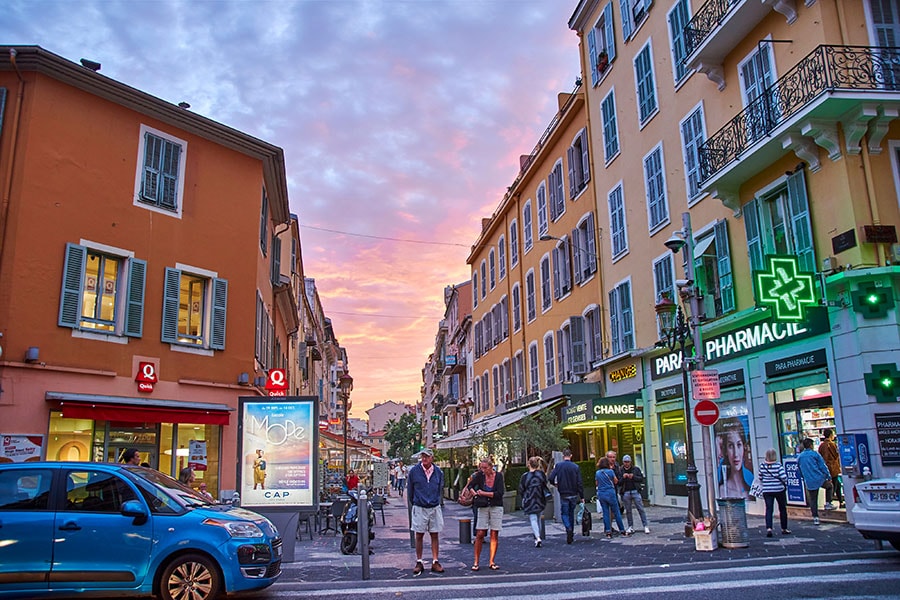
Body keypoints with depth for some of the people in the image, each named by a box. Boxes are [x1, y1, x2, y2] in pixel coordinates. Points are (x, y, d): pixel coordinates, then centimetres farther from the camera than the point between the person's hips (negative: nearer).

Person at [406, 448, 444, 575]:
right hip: (419, 508, -2)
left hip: (435, 508, 2)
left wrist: (437, 502, 13)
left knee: (435, 535, 6)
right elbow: (409, 490, 5)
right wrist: (412, 505, 9)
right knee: (419, 536, 4)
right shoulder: (414, 471, -5)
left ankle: (435, 562, 14)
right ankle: (419, 563, 12)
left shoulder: (438, 472, 2)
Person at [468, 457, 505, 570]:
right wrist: (474, 493, -22)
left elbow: (500, 493, -13)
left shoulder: (499, 476, -6)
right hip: (483, 507, 1)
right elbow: (470, 486, -2)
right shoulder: (480, 475, -2)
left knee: (494, 535, 1)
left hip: (496, 507, -1)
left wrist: (483, 493, -12)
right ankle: (476, 562, 4)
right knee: (480, 534, -4)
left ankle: (492, 562, 10)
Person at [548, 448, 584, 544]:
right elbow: (580, 483, -4)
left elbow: (551, 478, -13)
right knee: (571, 513, 16)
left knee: (564, 513, 6)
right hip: (573, 494, 2)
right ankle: (571, 535, 22)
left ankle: (568, 529, -20)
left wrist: (556, 484, 9)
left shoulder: (558, 465, -6)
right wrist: (582, 496, 2)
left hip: (563, 495, -2)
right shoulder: (575, 467, -3)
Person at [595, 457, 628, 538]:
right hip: (610, 493, -4)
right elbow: (616, 481, 5)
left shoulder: (597, 473, 4)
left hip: (601, 494, 4)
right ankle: (622, 530, 9)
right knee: (616, 512, 4)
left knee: (605, 512, 6)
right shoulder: (610, 471, -8)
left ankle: (608, 531, 3)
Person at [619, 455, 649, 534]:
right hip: (626, 493, 1)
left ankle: (645, 526, 1)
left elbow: (641, 479, 1)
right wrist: (623, 477, -14)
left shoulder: (636, 469, 4)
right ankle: (630, 527, 15)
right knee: (628, 511, 7)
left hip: (635, 491, -1)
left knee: (641, 509, -3)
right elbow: (618, 483, 4)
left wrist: (633, 477, -14)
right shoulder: (620, 470, 6)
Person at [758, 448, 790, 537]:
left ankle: (768, 528, -19)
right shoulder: (779, 465, -12)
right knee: (782, 509, 16)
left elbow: (760, 478, 5)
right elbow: (784, 477, -18)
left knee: (769, 509, -1)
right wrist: (785, 486, 2)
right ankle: (784, 529, 27)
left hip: (766, 491, 1)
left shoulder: (762, 466, -3)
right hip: (779, 490, -1)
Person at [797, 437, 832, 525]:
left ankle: (815, 518, 8)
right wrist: (829, 477, 0)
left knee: (813, 500, 10)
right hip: (820, 479, -3)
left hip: (809, 482, 3)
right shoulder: (815, 454, -4)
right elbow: (823, 466, -6)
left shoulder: (799, 457, 9)